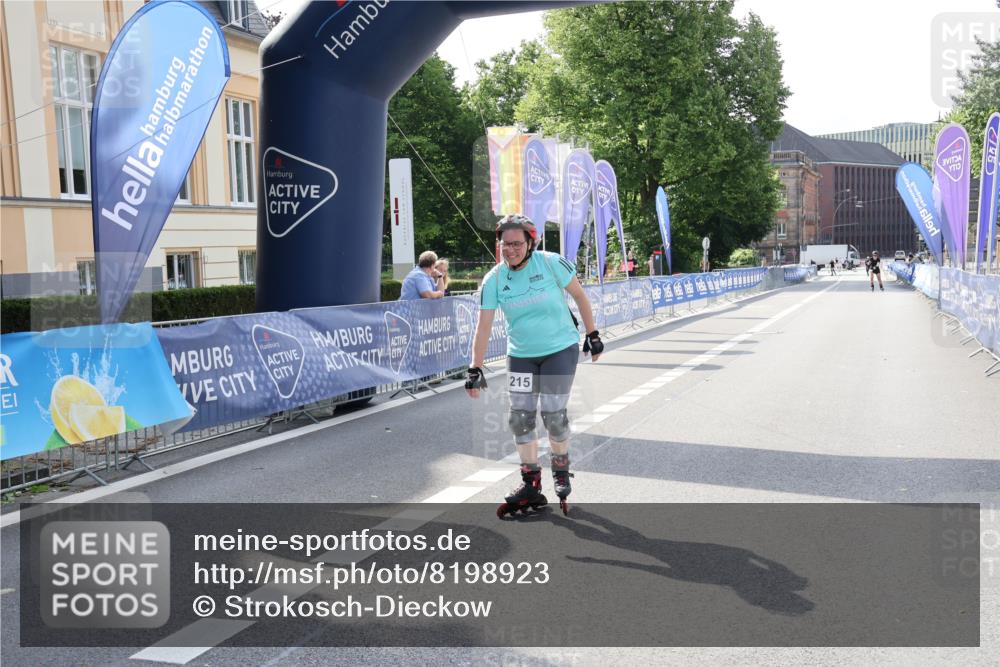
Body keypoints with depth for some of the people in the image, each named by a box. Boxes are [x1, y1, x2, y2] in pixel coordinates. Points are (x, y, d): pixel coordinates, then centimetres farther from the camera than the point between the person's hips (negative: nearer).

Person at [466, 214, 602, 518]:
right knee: (520, 418, 0)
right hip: (520, 355, 3)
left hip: (560, 349, -3)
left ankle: (561, 471, 21)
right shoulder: (494, 279, -6)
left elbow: (579, 295, -1)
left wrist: (592, 334, 3)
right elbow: (483, 327, -6)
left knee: (553, 415, -7)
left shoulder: (551, 263, -13)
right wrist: (475, 370, -9)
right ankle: (531, 485, 15)